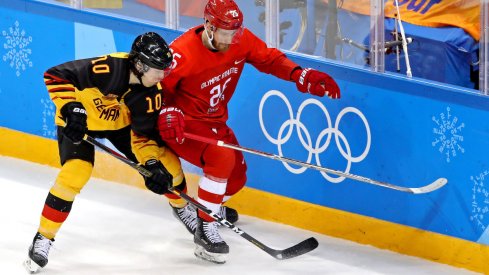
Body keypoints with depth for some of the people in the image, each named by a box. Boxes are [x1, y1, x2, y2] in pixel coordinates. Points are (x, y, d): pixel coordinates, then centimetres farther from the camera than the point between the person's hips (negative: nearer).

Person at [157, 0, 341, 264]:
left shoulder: (241, 41, -11)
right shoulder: (184, 52, -28)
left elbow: (269, 59, -4)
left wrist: (302, 76, -19)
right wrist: (167, 113, -38)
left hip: (214, 121, 8)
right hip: (182, 124, -8)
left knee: (236, 176, 13)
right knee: (222, 158, -31)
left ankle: (213, 208, 46)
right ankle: (205, 230, -22)